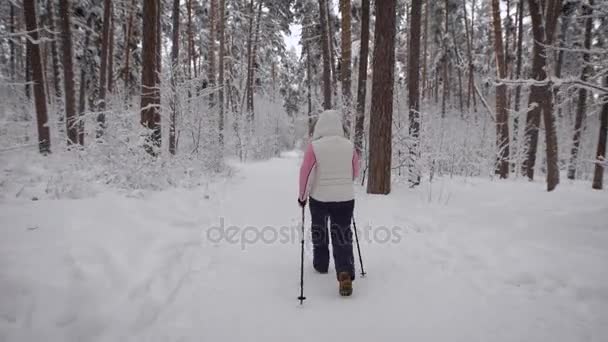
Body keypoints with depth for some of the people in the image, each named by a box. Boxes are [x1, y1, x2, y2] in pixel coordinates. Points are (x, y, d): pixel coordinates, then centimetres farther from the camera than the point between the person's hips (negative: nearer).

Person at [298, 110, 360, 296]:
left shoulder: (314, 146, -12)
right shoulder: (349, 146, -3)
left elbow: (306, 174, -10)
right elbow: (355, 173, 7)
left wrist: (302, 196, 4)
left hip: (319, 199, -1)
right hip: (345, 199, 1)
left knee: (319, 231, 22)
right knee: (343, 236, 5)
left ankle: (321, 264, 37)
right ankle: (345, 273, -12)